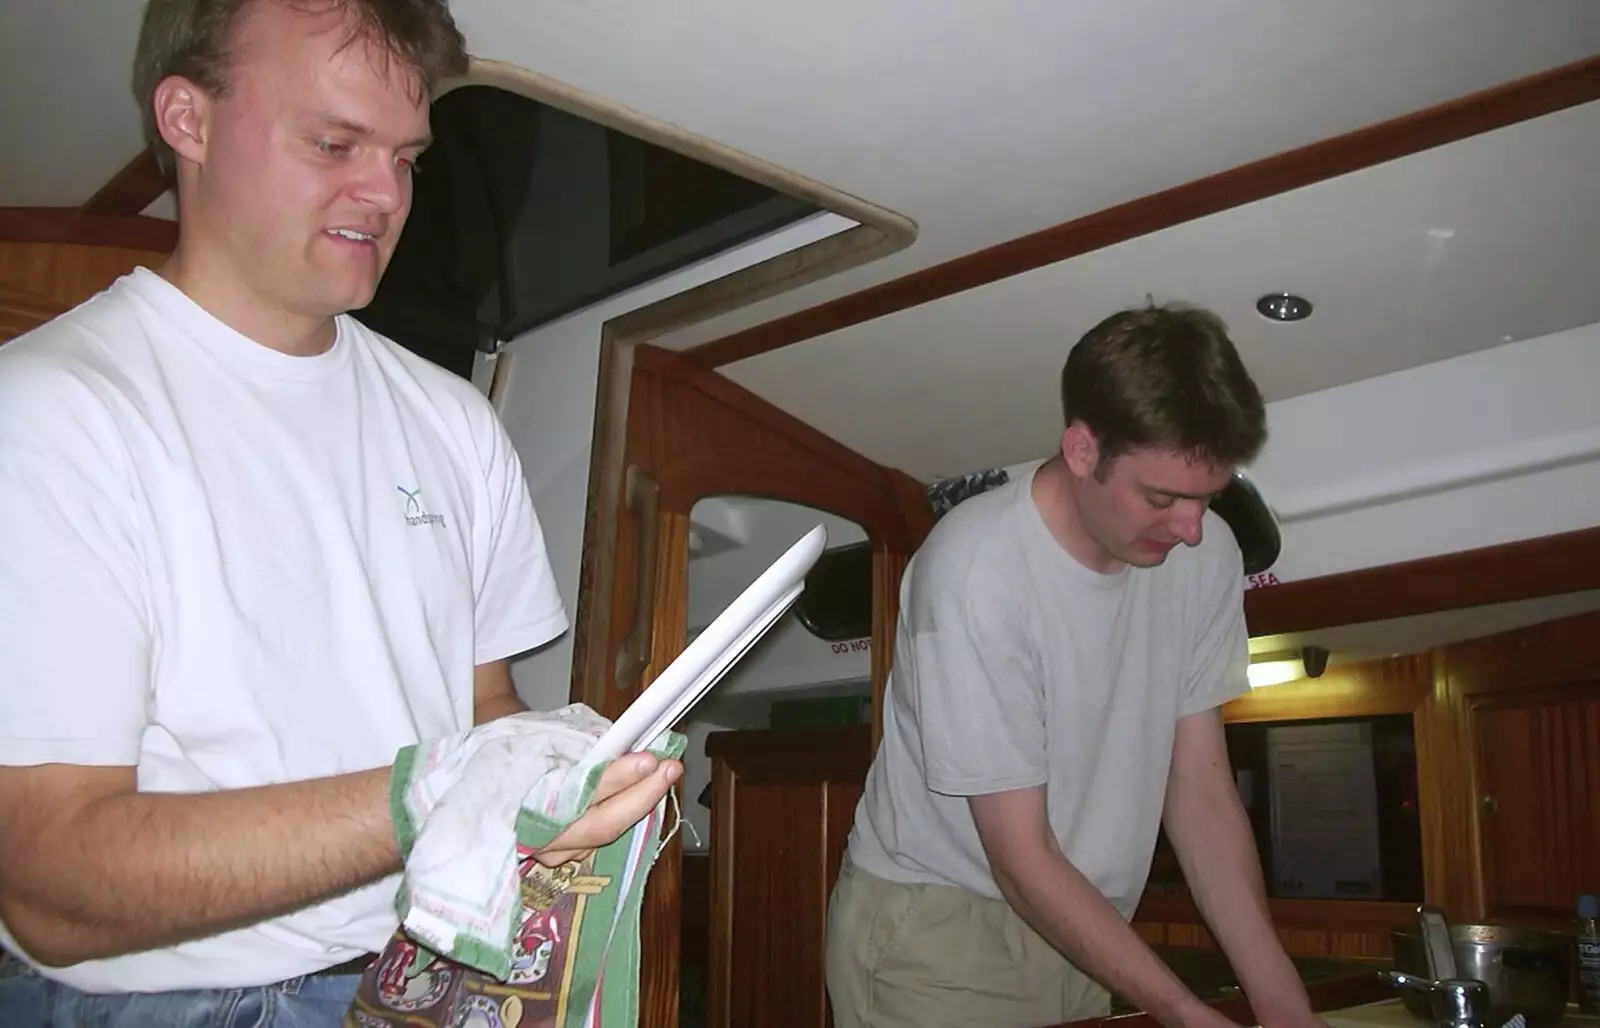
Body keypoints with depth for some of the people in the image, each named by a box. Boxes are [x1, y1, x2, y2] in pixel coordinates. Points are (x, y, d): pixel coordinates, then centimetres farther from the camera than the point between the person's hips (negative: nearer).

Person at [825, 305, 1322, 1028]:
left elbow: (1202, 795, -3)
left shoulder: (1206, 554, -8)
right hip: (933, 924, -5)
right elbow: (1023, 859, -21)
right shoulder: (975, 570, -26)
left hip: (1077, 931, 5)